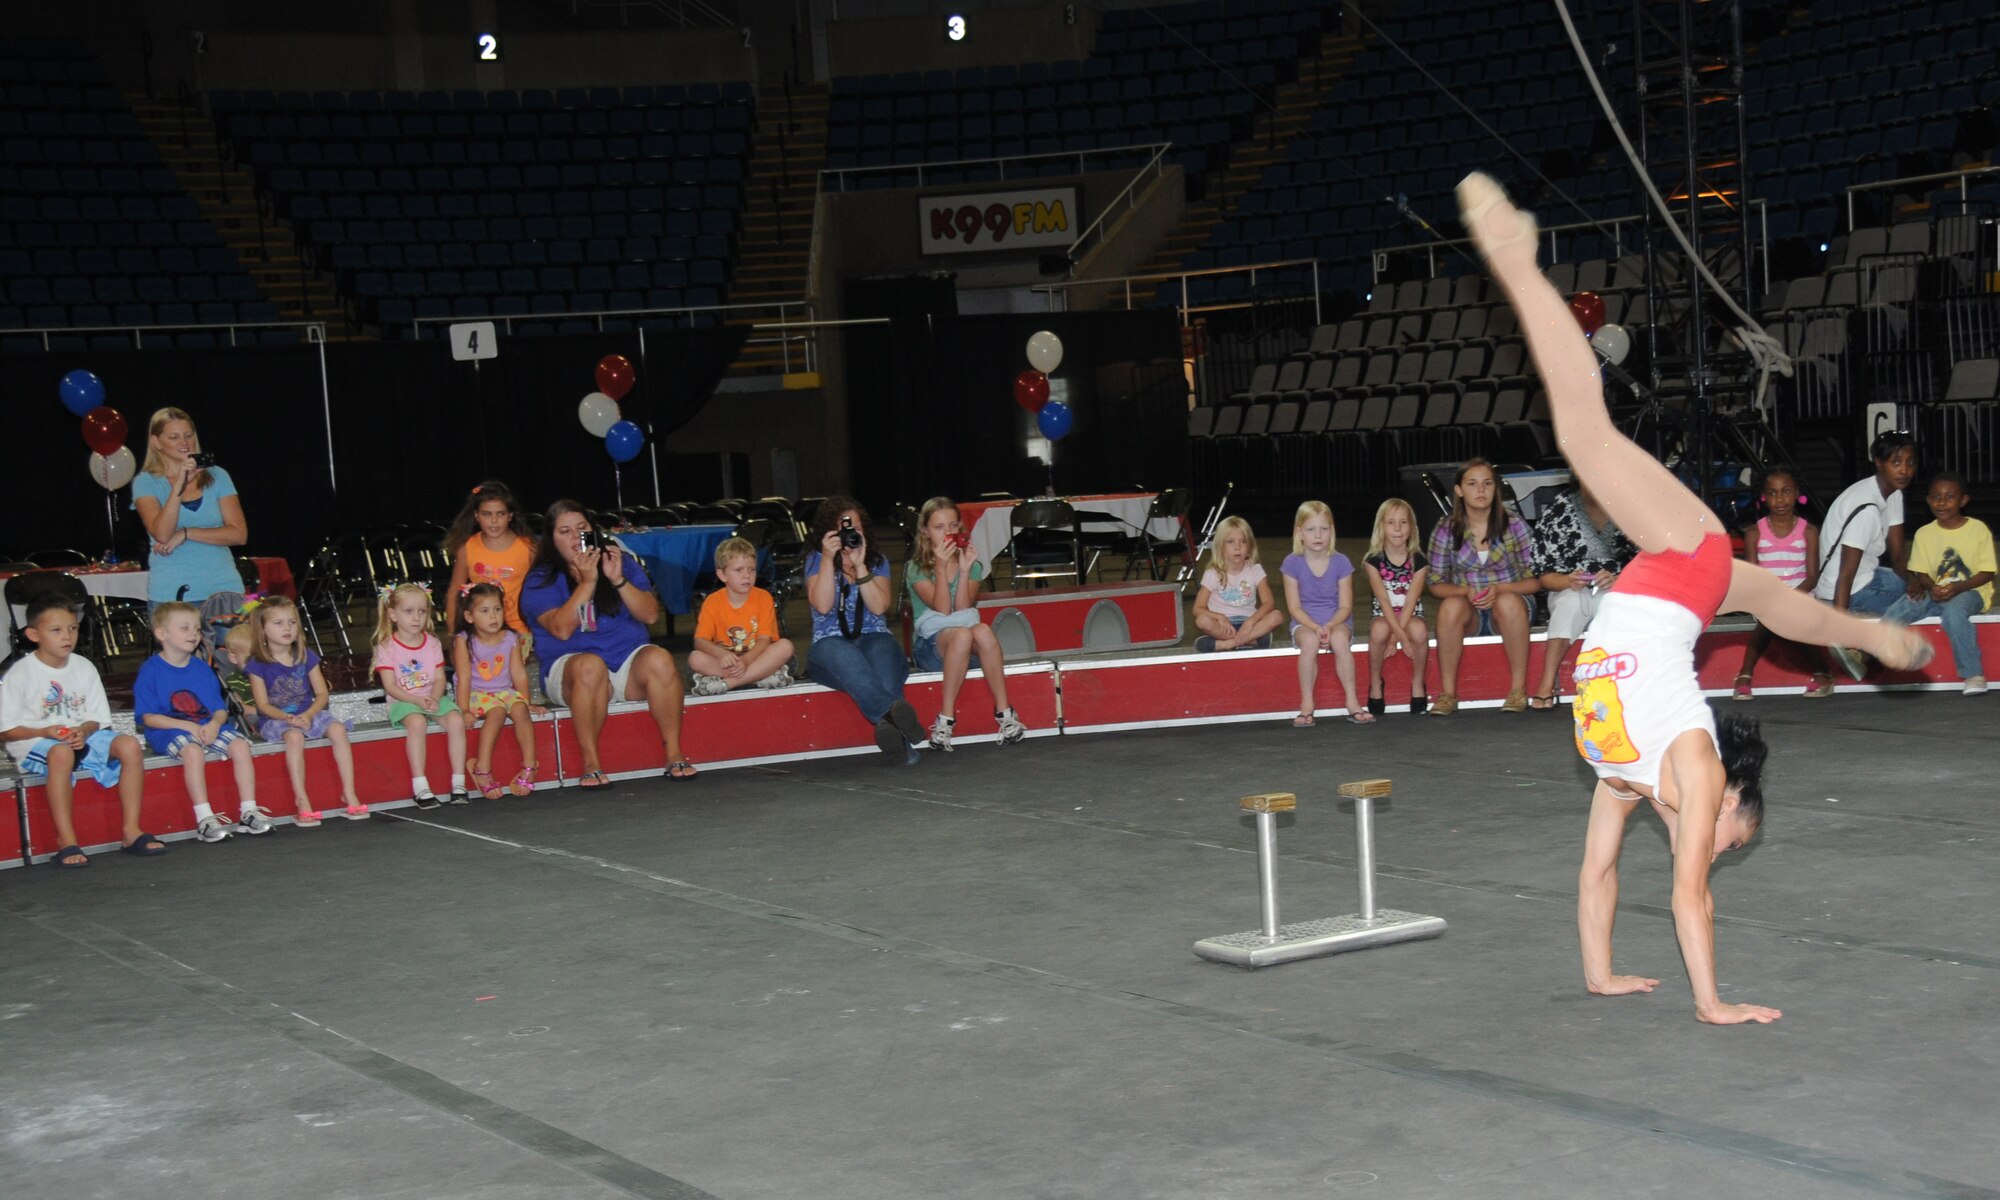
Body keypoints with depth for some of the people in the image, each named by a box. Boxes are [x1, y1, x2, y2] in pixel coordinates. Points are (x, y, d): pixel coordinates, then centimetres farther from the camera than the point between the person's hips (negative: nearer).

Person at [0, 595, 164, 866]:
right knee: (61, 753, -40)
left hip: (83, 736, 5)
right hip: (33, 743, -5)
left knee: (129, 745, -20)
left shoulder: (84, 667, 7)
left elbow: (97, 719, 8)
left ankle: (131, 830, -17)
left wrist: (83, 731, -15)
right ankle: (66, 842, -39)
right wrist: (46, 732, -20)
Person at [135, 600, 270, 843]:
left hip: (208, 727, 5)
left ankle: (248, 811, -16)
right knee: (192, 750, -36)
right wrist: (189, 726, -18)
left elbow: (220, 709, 12)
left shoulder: (203, 669, 14)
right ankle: (204, 819, -37)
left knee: (240, 744, -19)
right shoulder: (151, 670, -3)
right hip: (169, 731, -5)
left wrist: (215, 724, -13)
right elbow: (149, 717, -8)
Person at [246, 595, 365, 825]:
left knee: (337, 729, -25)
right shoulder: (257, 664, -4)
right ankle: (302, 801, -35)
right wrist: (288, 718, -25)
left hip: (307, 714, 3)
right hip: (274, 719, -3)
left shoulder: (306, 656, 6)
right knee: (294, 736, -36)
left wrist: (308, 715, -17)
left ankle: (349, 794, -23)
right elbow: (263, 704, -8)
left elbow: (322, 694, 3)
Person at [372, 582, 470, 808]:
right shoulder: (387, 647, -2)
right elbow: (390, 686, -9)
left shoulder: (432, 643, 10)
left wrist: (434, 698, -17)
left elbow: (440, 679, 5)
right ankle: (420, 787, -35)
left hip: (433, 698, 4)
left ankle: (458, 783, -21)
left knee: (456, 720, -25)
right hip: (402, 702, -4)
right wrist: (417, 700, -22)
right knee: (417, 722, -36)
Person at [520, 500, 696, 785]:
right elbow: (561, 629, -14)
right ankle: (591, 763, -33)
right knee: (591, 665, -37)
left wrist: (618, 580, -13)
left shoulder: (623, 563, 11)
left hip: (629, 659, 3)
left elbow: (651, 615, -1)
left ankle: (674, 753, -24)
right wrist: (587, 582, -18)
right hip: (570, 664, -2)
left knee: (659, 659, -30)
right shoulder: (540, 580, 3)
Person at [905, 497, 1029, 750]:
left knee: (982, 630, -35)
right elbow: (942, 608, -12)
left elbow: (963, 608, -6)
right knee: (961, 634, -38)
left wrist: (964, 570, -15)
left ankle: (1004, 711, -31)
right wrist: (941, 567, -18)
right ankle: (946, 718, -34)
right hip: (930, 644, -3)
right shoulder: (916, 569, 1)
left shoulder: (972, 564, 10)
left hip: (969, 648, 3)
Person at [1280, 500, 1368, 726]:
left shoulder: (1340, 562, -2)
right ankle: (1306, 705, -27)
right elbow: (1294, 607, -4)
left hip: (1337, 621, 0)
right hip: (1305, 623, 0)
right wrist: (1315, 627, -20)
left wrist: (1329, 626, -21)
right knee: (1309, 641, -36)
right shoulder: (1293, 563, -3)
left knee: (1340, 638, -35)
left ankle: (1352, 702, -25)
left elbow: (1345, 606, -3)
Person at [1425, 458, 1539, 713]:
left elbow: (1535, 580, -4)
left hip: (1507, 612, -1)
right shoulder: (1446, 530, 0)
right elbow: (1436, 584, 3)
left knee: (1509, 602, -35)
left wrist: (1500, 589, -21)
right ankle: (1447, 693, -28)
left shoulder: (1513, 526, -3)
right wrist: (1465, 591, -17)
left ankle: (1519, 690, -29)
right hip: (1469, 615, 1)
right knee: (1451, 605, -33)